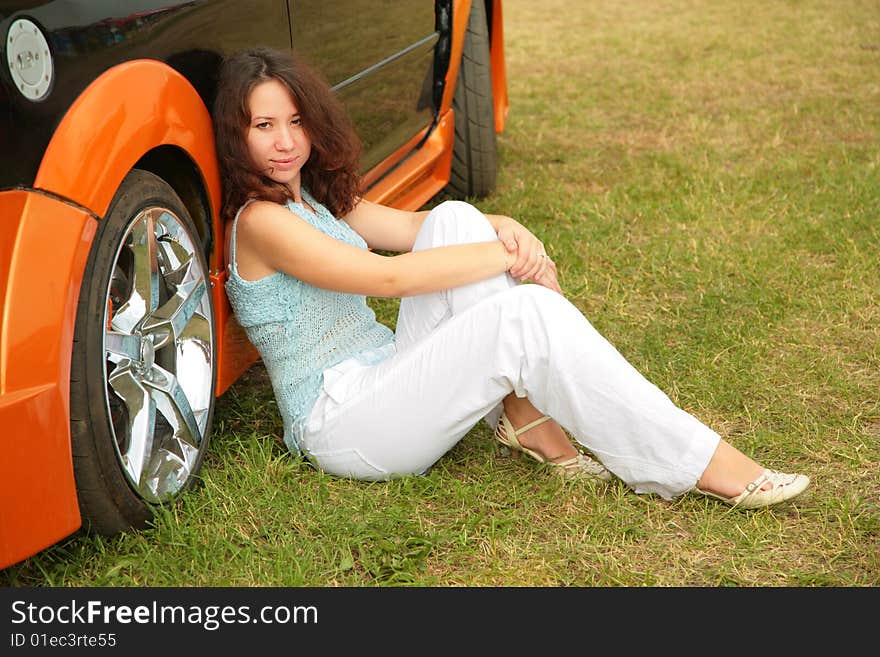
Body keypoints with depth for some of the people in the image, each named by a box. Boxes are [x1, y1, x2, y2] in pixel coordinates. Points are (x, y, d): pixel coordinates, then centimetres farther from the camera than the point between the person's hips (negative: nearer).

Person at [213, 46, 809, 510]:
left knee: (453, 220, -9)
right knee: (529, 313, -26)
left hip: (388, 379, 9)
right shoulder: (261, 221, -15)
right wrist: (508, 258, -16)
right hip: (340, 428, -9)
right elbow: (388, 276, -22)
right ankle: (701, 466, -22)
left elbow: (413, 226, 9)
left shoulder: (318, 197, 15)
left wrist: (504, 228, -11)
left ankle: (525, 417, -13)